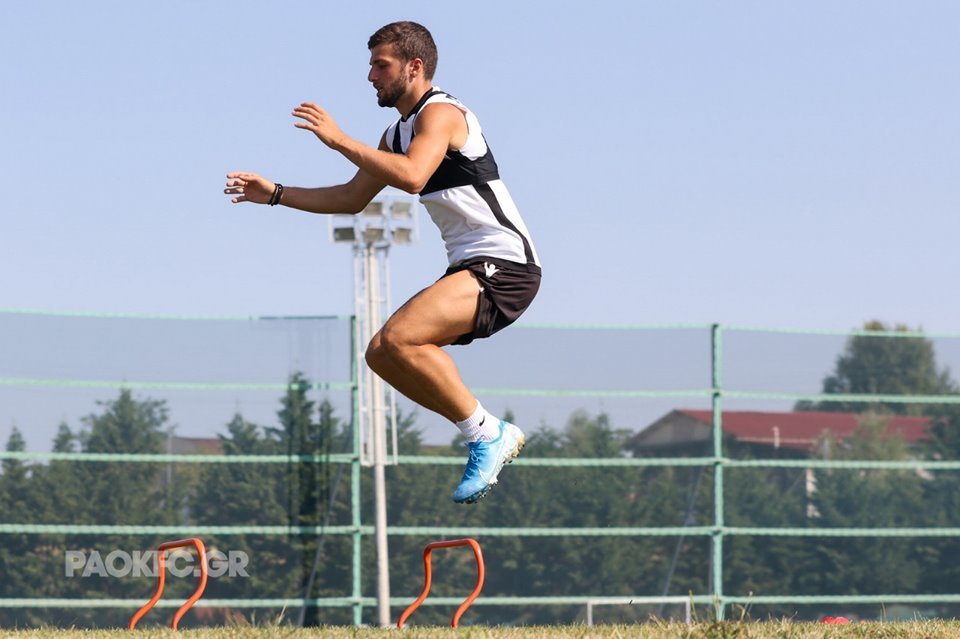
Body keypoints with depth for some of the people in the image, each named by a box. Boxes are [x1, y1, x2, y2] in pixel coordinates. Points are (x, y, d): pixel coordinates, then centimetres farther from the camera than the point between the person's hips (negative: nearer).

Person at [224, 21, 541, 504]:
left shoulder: (440, 113, -12)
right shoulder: (398, 133, 18)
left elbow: (412, 177, -32)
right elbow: (352, 199, 29)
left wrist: (339, 139, -26)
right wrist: (275, 194, 23)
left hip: (504, 264, -11)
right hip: (469, 267, 11)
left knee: (399, 337, -26)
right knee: (381, 354, 6)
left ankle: (486, 435, -16)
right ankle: (491, 438, 8)